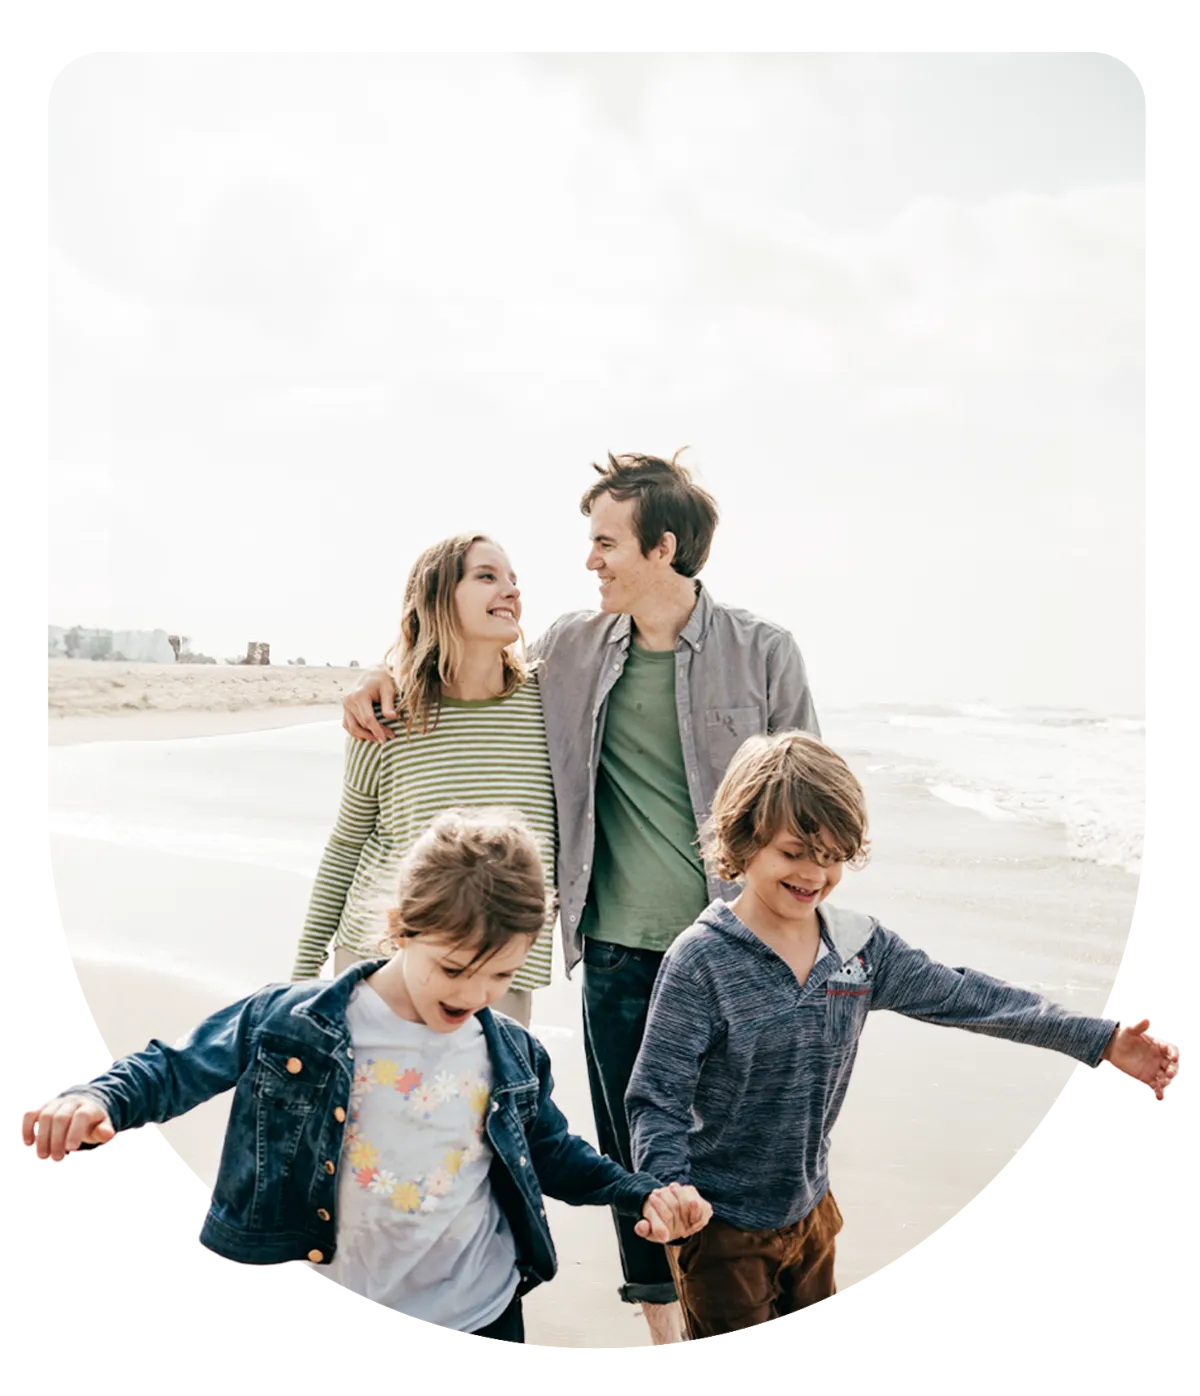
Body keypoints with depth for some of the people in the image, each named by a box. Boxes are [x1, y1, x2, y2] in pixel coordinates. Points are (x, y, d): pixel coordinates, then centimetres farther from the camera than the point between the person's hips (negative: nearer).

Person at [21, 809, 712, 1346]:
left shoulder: (516, 1056, -1)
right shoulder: (286, 1022, -11)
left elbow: (552, 1153, 15)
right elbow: (175, 1069, -1)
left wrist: (643, 1192, 1)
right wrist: (99, 1100, -21)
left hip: (480, 1315, 3)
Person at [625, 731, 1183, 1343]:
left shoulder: (860, 945, -4)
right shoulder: (700, 961, -21)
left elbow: (961, 996, -2)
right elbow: (657, 1098, -20)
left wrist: (1101, 1040, -9)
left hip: (810, 1207, 6)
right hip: (722, 1225, -5)